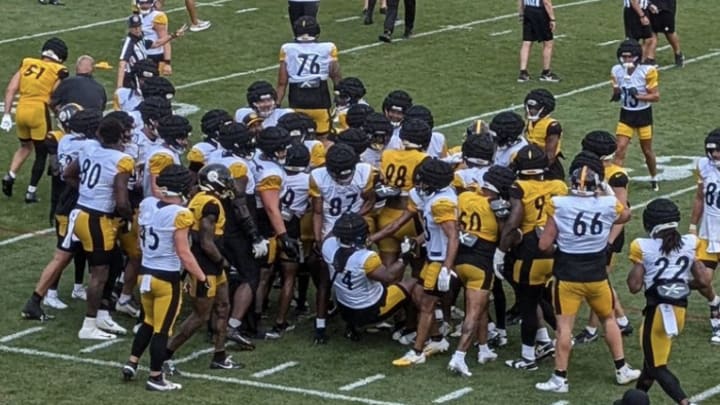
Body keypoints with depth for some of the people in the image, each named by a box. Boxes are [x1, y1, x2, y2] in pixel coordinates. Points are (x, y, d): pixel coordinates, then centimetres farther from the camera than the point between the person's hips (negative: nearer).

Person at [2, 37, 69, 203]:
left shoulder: (27, 63, 11)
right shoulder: (58, 71, -2)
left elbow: (11, 89, 7)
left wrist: (6, 114, 9)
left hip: (21, 110, 5)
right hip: (39, 111, -5)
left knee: (25, 146, 28)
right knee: (41, 154, 12)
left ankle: (10, 176, 9)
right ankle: (31, 192, 11)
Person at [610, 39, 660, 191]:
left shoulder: (647, 71, -19)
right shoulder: (617, 71, -7)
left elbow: (656, 96, -15)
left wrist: (638, 96, -28)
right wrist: (616, 94, -16)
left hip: (643, 115, -2)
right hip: (626, 115, 2)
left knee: (647, 150, 13)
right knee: (620, 150, -9)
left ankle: (654, 179, 36)